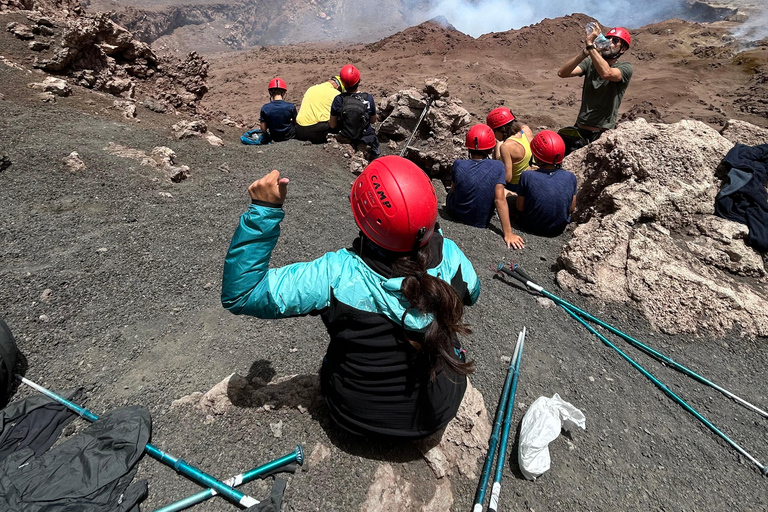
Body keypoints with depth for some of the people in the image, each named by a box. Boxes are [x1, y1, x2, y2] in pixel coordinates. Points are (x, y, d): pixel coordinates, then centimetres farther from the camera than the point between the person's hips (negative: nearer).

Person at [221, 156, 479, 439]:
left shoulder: (335, 275, -33)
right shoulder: (450, 256, -24)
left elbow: (238, 294, -23)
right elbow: (471, 293, 1)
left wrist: (262, 210, -26)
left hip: (358, 417, -1)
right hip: (442, 408, 2)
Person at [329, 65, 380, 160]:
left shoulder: (338, 100, -20)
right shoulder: (368, 98, -19)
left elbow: (332, 125, -11)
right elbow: (373, 120, -5)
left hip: (344, 138, 1)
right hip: (365, 137, -1)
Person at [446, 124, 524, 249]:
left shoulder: (458, 165, -17)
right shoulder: (497, 167, -19)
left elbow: (453, 190, -2)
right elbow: (500, 200, -23)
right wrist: (508, 234, -20)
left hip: (455, 214, 1)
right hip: (480, 222, 0)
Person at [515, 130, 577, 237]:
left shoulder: (527, 176, -25)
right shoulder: (570, 177, -16)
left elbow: (520, 207, -16)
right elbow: (571, 209, -6)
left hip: (531, 228, -3)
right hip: (558, 230, 3)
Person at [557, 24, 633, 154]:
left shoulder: (625, 68, -2)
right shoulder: (590, 62, 8)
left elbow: (606, 73, -26)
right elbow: (562, 73, -8)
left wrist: (590, 45, -22)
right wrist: (586, 51, -18)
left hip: (602, 134, -3)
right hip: (579, 130, 3)